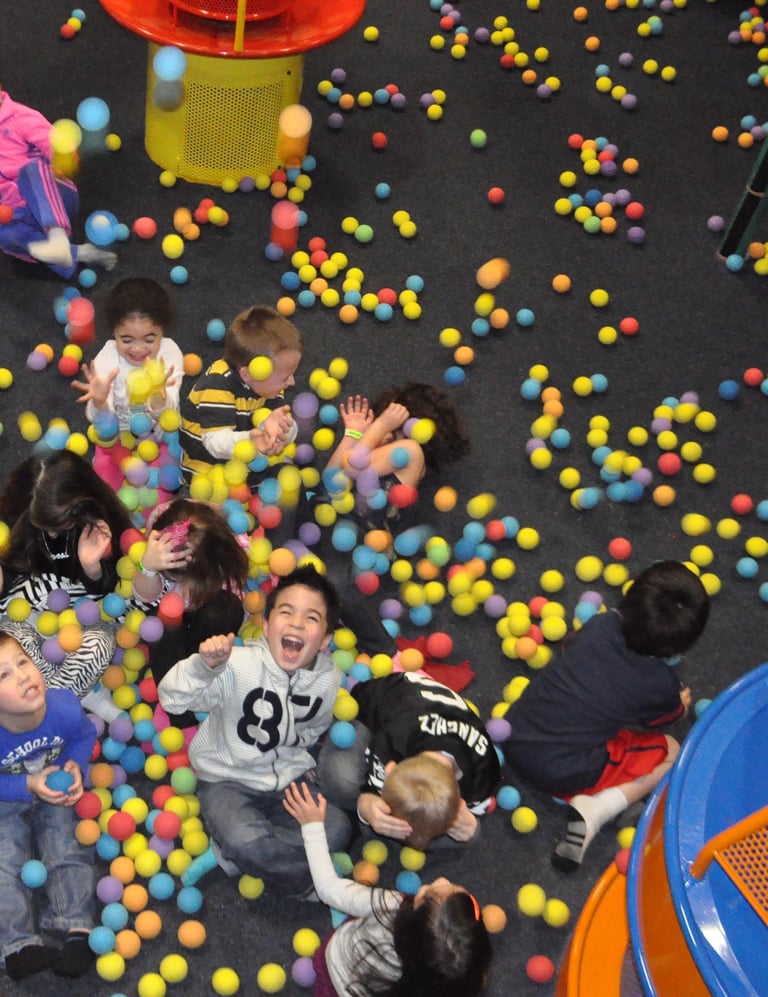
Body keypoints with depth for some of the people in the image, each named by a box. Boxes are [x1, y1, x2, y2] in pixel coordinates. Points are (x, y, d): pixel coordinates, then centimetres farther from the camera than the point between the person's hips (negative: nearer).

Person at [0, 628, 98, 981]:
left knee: (68, 852, -7)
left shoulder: (65, 708, -32)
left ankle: (76, 928, -4)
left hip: (56, 792, 1)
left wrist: (74, 765, -23)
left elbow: (84, 734, -7)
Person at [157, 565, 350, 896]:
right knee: (246, 842, -33)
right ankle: (311, 881, -5)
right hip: (228, 780, -5)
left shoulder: (329, 679, -8)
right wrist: (205, 665, -45)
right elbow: (172, 698, -29)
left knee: (335, 830, -17)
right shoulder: (240, 665, -23)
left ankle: (226, 856, -8)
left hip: (289, 778, 5)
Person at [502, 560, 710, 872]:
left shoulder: (602, 624, -4)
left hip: (514, 740, 5)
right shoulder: (662, 684, -12)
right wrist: (680, 704, 36)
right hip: (564, 773, -5)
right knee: (671, 752, 9)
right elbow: (666, 716, 13)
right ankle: (594, 810, -8)